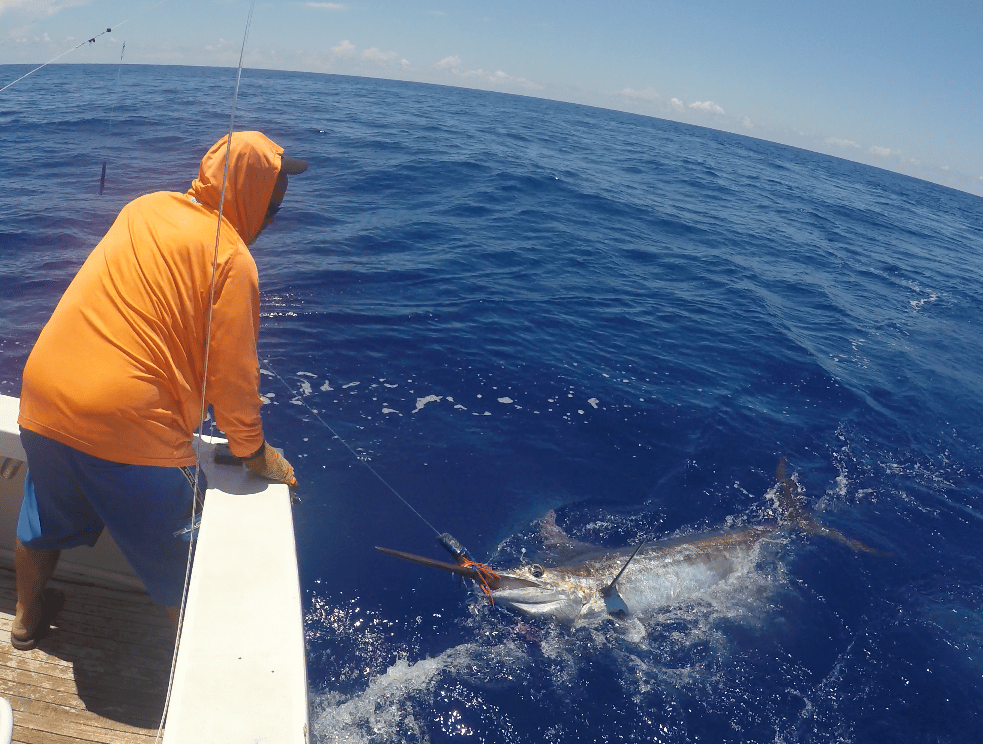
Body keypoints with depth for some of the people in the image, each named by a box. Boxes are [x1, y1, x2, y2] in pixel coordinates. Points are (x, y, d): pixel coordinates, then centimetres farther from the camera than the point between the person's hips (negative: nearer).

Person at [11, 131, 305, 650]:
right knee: (185, 570, 10)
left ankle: (28, 618, 56)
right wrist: (255, 453, 1)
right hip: (130, 427, -8)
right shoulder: (232, 258, -13)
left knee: (44, 519, 32)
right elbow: (232, 373, -12)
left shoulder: (143, 208, 8)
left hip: (42, 397, 8)